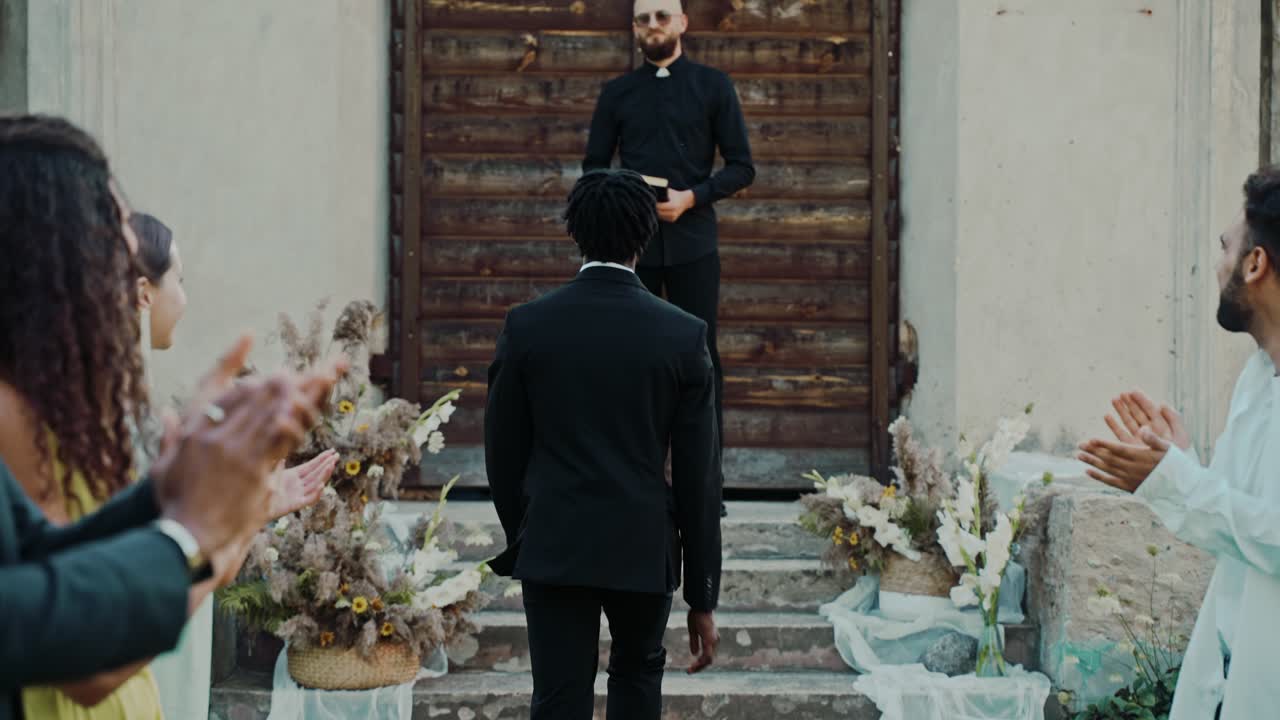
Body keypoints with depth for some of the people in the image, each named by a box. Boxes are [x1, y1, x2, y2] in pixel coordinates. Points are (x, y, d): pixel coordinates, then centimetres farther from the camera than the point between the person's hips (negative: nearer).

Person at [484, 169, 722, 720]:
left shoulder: (527, 325, -6)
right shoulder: (683, 335, -8)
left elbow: (503, 453, 2)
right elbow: (698, 477, -6)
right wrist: (703, 597, 0)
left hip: (554, 547, 0)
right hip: (643, 549, 0)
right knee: (637, 672, 26)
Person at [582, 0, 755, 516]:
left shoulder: (713, 86, 6)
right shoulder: (617, 93, 11)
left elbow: (741, 167, 3)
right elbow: (593, 165, 12)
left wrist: (692, 197, -13)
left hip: (692, 241, -2)